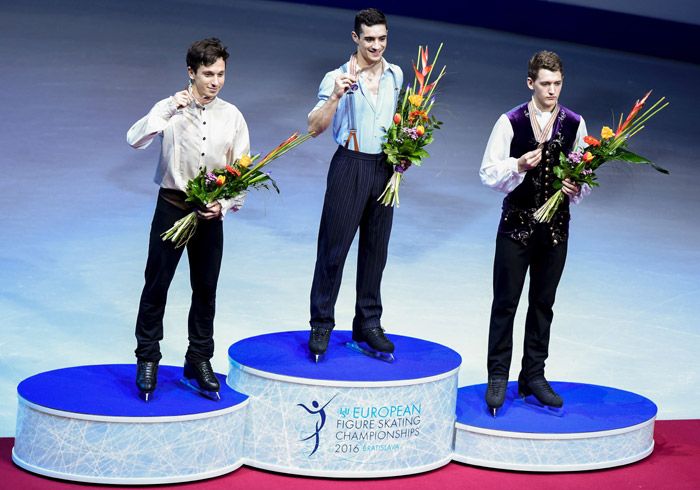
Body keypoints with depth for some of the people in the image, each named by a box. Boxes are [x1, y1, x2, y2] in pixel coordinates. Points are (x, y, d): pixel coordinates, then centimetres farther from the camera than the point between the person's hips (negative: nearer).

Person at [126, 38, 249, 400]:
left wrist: (224, 205, -10)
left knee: (205, 289, 9)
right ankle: (147, 360, 14)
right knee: (156, 285, 1)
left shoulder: (232, 116, 1)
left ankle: (199, 362, 22)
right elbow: (135, 140, -22)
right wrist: (168, 111, -32)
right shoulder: (171, 109, -6)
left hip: (211, 212, 2)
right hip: (172, 207, -2)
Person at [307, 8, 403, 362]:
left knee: (375, 249, 10)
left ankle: (368, 325, 19)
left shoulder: (395, 75, 6)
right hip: (350, 166, -5)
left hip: (384, 167, 5)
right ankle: (321, 326, 7)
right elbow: (314, 127, -18)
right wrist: (335, 97, -31)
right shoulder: (338, 78, -10)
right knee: (334, 247, -2)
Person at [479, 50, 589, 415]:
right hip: (517, 223, -2)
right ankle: (498, 378, 11)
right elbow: (488, 173, -7)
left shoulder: (575, 124, 0)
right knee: (505, 302, 2)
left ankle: (534, 376, 22)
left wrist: (577, 188, -13)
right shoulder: (510, 122, -7)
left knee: (543, 304, 12)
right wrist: (518, 166, -24)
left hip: (556, 225, 3)